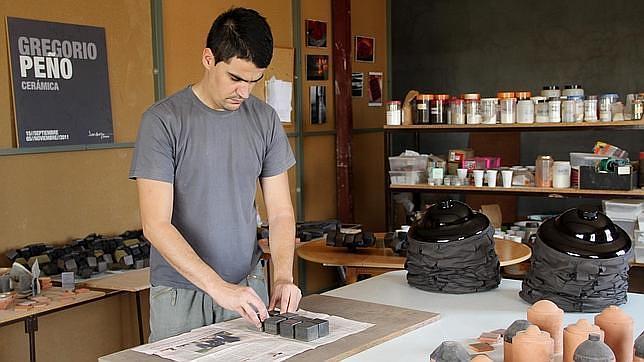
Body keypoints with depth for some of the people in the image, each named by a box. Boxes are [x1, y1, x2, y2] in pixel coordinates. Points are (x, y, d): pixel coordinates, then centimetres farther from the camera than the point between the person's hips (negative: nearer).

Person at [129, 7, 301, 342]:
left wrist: (283, 276, -12)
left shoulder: (265, 119, 1)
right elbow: (155, 224, -16)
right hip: (179, 295, -3)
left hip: (248, 286, 4)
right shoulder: (163, 120, -12)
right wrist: (218, 287, -23)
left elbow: (280, 212, 4)